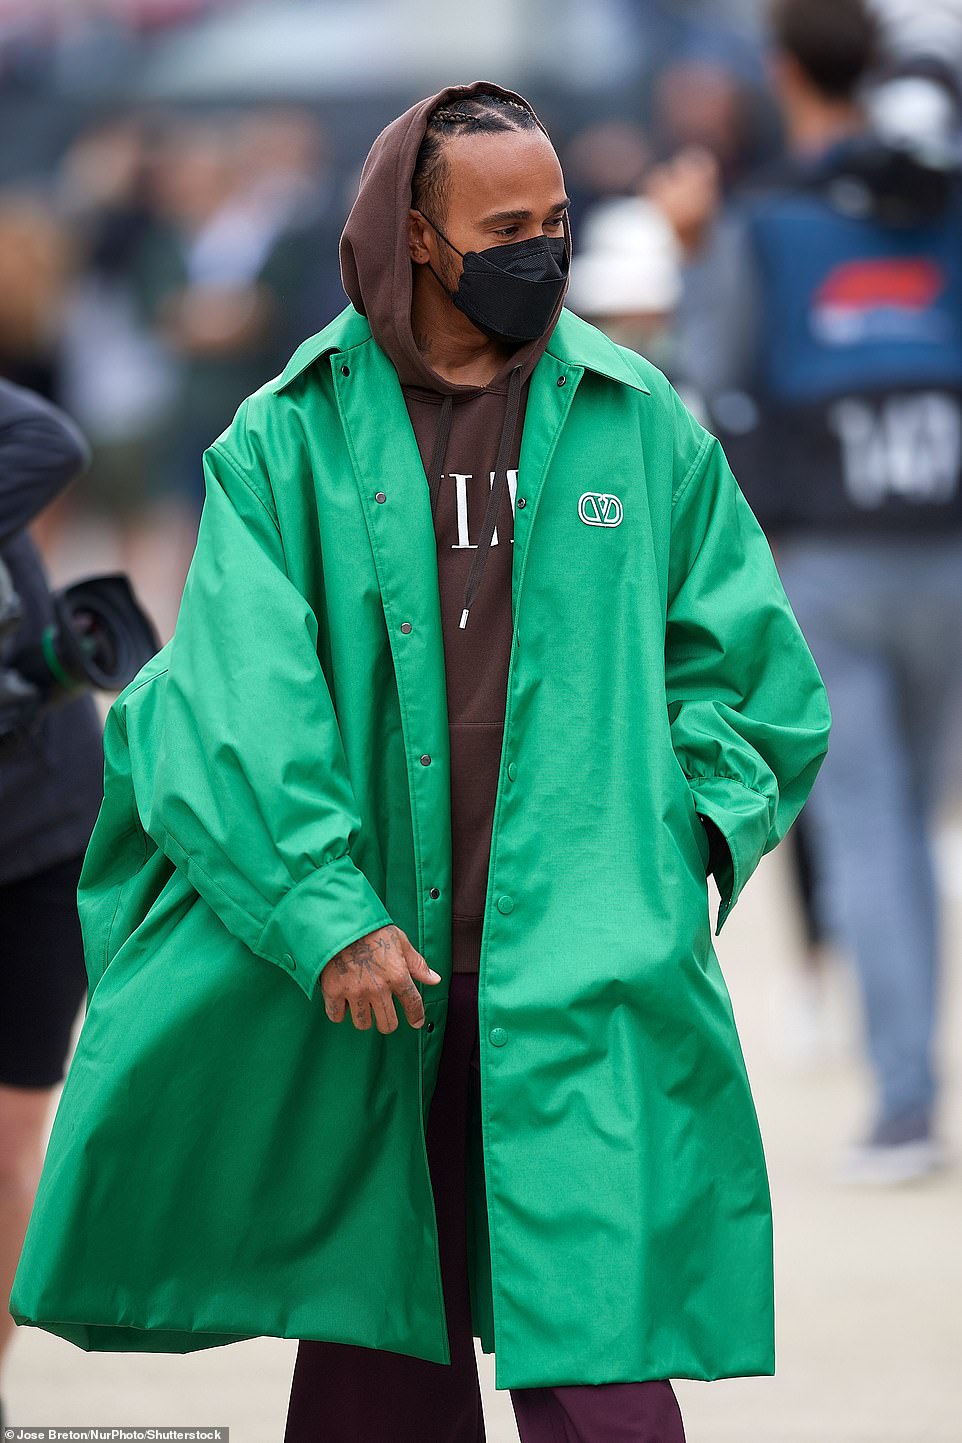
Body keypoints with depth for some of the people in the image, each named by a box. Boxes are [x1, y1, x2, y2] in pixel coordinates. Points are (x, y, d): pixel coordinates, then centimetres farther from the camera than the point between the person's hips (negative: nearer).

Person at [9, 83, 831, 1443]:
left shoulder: (641, 426, 7)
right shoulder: (288, 442, 3)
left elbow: (748, 661, 15)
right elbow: (242, 700, -5)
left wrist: (674, 843, 1)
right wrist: (325, 915, -15)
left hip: (582, 968, -1)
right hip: (367, 964, 1)